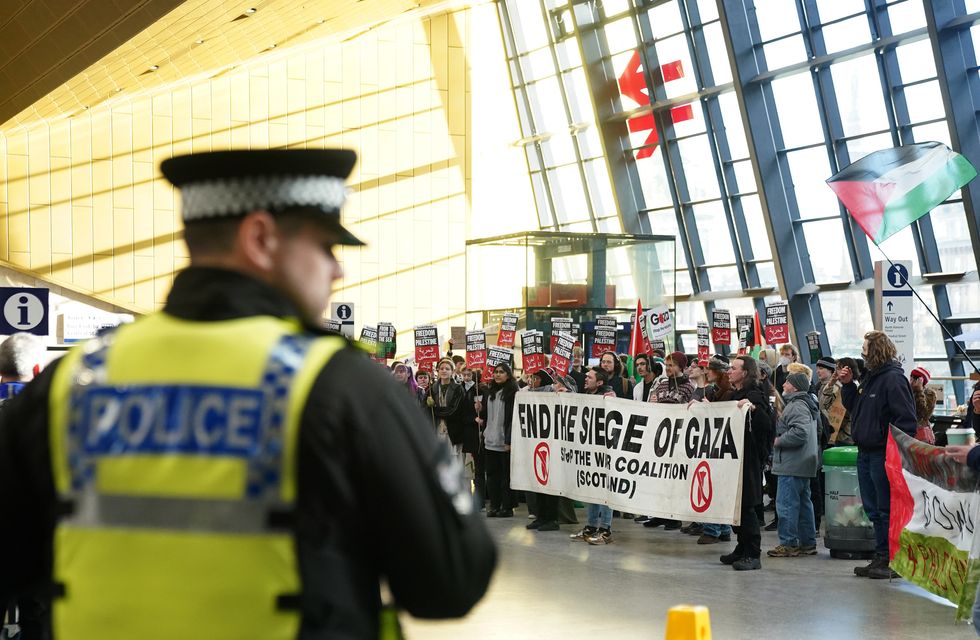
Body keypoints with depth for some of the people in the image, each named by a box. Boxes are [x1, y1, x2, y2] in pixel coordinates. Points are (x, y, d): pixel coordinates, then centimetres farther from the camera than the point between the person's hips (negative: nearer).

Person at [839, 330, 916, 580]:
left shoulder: (893, 379, -15)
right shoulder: (870, 377, 14)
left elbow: (906, 420, -19)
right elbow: (853, 407, 23)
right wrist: (848, 384, 8)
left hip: (884, 454, -10)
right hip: (866, 453, 10)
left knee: (888, 511, -4)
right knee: (873, 510, 14)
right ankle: (881, 559, 22)